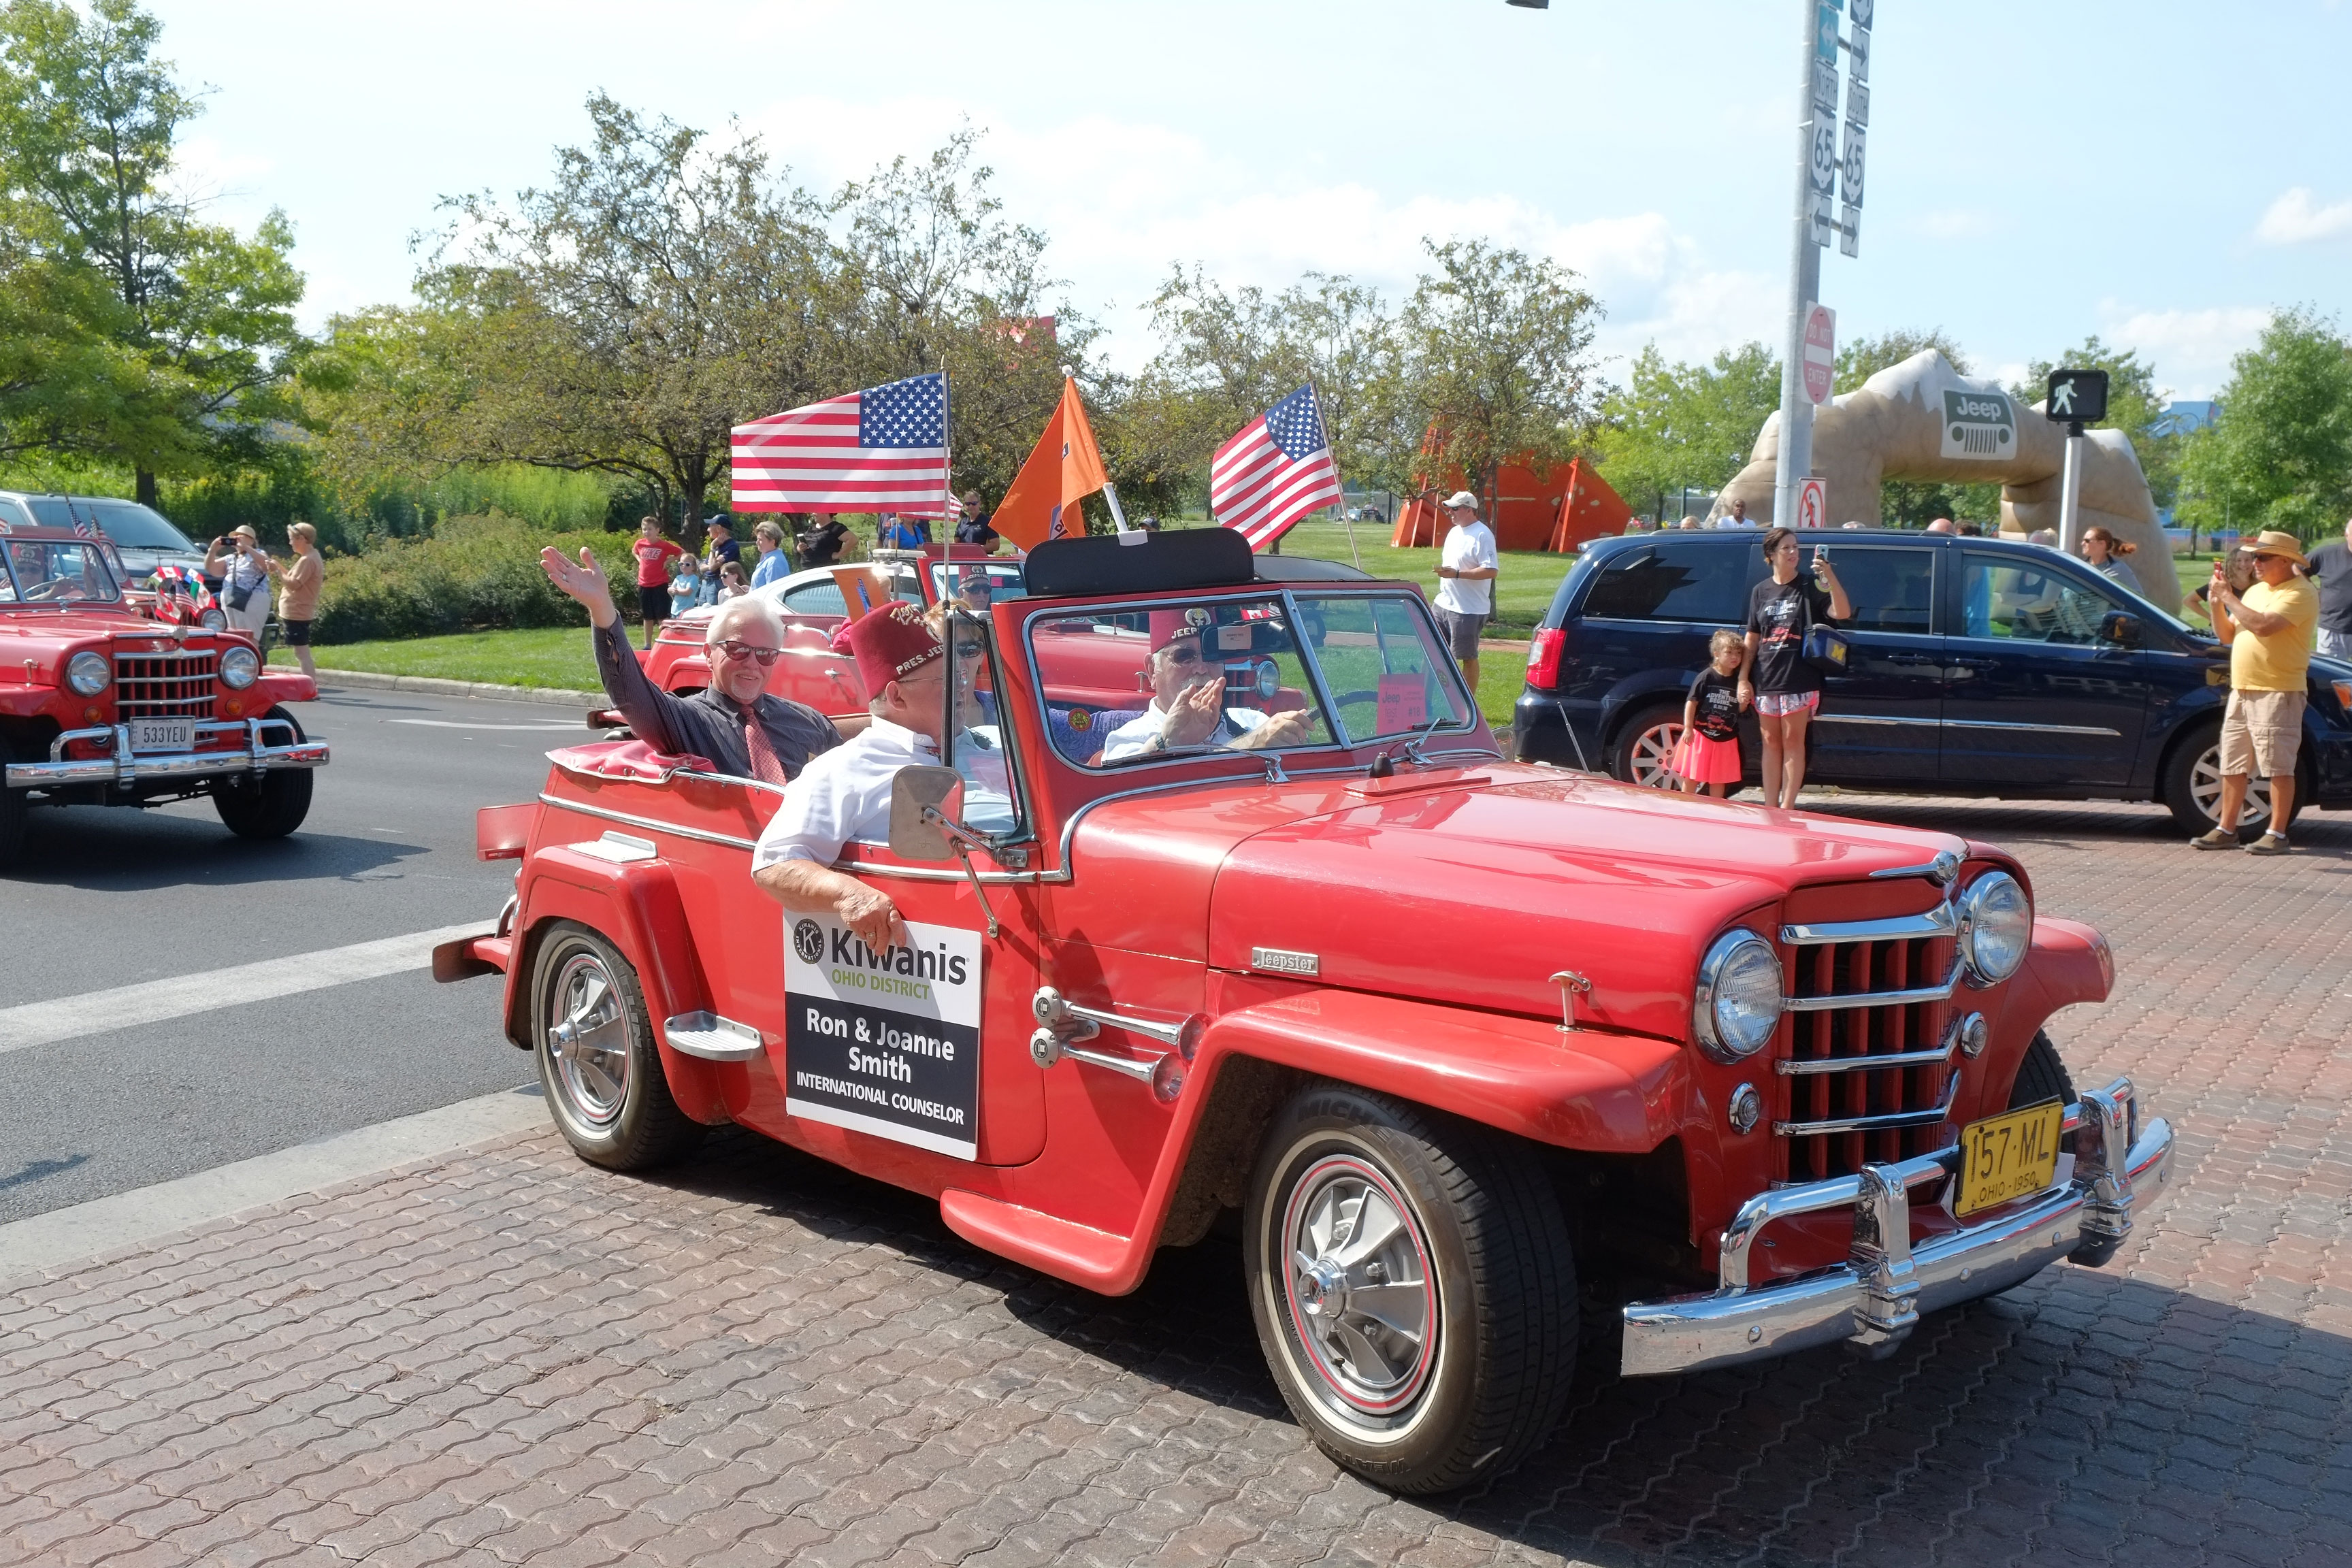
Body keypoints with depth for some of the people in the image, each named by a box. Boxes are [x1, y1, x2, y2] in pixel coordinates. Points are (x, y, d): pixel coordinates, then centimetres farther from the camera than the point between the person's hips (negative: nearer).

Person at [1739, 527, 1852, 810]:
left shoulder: (1810, 585, 0)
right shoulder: (1762, 591, 11)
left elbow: (1841, 612, -14)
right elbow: (1752, 638, 12)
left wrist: (1830, 577, -27)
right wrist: (1743, 679, 6)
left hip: (1799, 680, -4)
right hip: (1765, 680, 4)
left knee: (1792, 743, 0)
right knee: (1771, 743, 7)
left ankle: (1787, 809, 2)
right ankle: (1769, 808, 11)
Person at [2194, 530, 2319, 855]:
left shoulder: (2299, 593, -9)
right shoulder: (2255, 591, 19)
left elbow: (2263, 625, -24)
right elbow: (2228, 636, 21)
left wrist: (2228, 597, -15)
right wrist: (2216, 604, 5)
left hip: (2277, 693, -9)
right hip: (2241, 690, 9)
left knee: (2278, 766, -6)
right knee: (2232, 766, 9)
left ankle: (2276, 834, -3)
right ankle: (2226, 830, 14)